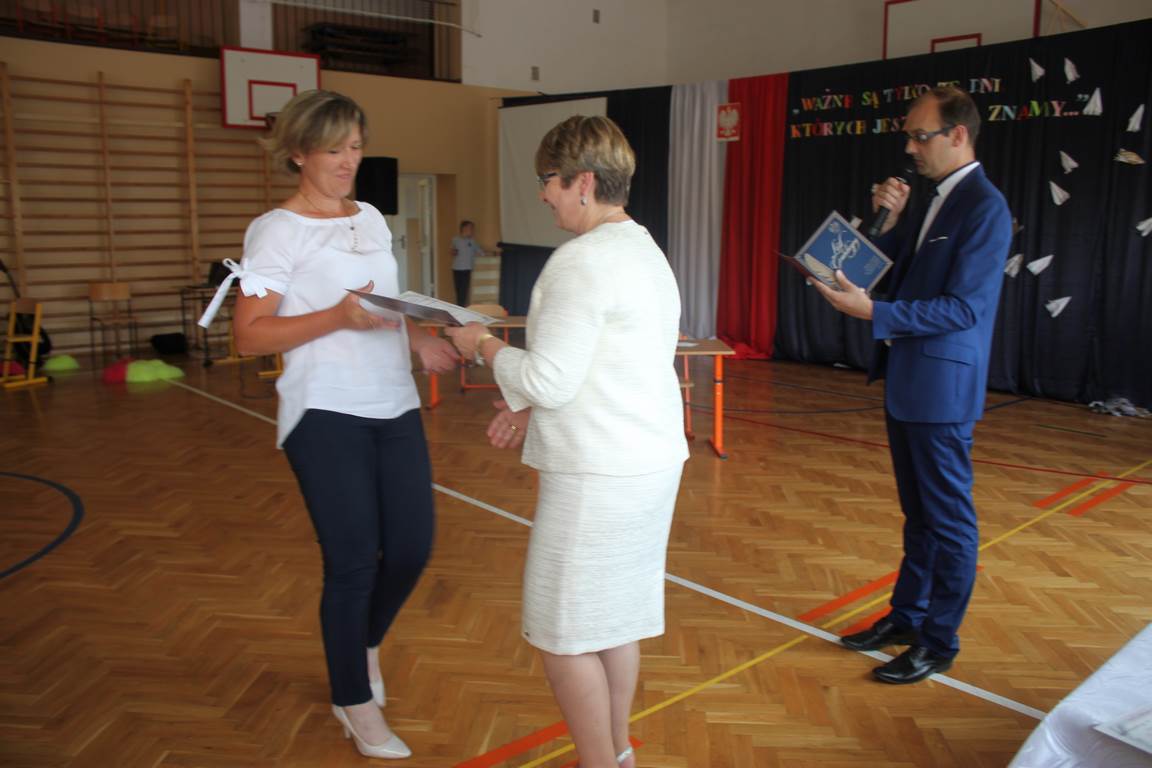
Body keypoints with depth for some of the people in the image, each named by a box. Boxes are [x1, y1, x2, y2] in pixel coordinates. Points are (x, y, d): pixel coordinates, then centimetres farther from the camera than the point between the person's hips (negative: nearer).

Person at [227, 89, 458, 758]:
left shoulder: (372, 219, 13)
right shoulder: (278, 230, -6)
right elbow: (249, 334, -12)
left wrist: (415, 340, 4)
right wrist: (337, 317, -23)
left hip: (396, 408, 6)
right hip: (326, 417, -6)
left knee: (412, 547, 7)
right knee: (354, 561, 0)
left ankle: (365, 642, 39)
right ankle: (355, 702, 24)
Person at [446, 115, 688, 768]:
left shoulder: (583, 260, -17)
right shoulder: (647, 251, 13)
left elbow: (548, 380, -19)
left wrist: (485, 346, -2)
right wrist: (534, 406, 13)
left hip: (599, 475, -10)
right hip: (653, 461, 10)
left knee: (564, 635, 6)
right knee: (618, 619, 21)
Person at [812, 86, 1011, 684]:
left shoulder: (983, 207, -15)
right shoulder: (939, 200, 13)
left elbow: (965, 307, -21)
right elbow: (899, 273, 14)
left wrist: (873, 312, -25)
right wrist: (891, 220, 0)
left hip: (941, 389, -9)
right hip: (906, 383, 9)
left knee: (948, 519, 4)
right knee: (918, 514, 19)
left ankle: (938, 643, 16)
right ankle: (906, 617, 32)